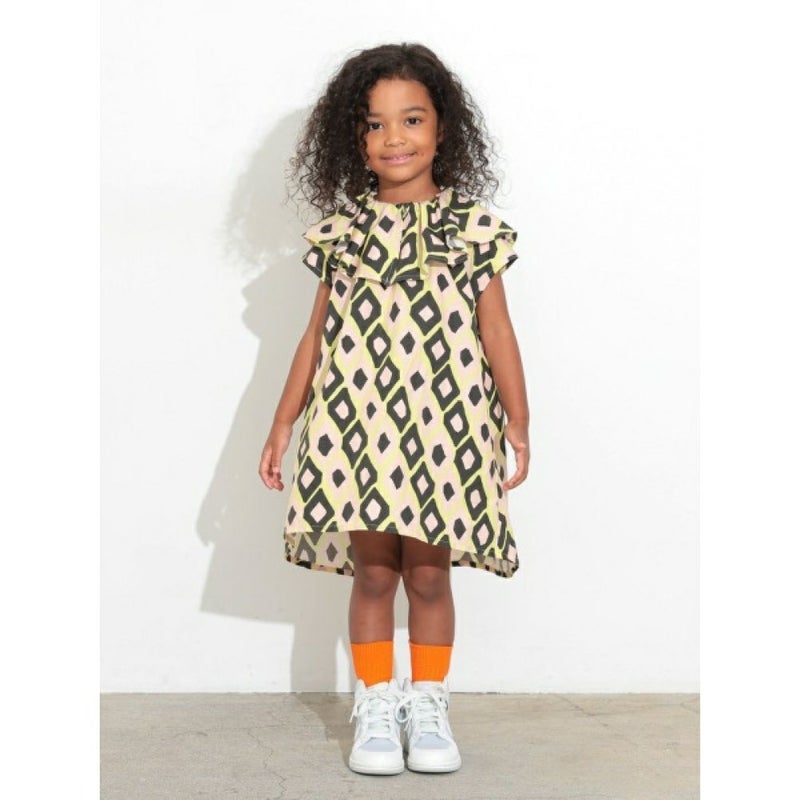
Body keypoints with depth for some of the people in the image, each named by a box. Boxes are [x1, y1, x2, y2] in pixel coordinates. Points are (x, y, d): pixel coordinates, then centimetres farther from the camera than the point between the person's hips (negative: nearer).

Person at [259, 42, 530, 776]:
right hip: (355, 425, 1)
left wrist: (518, 423, 0)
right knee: (372, 572, 4)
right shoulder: (342, 229, 7)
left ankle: (428, 708, 17)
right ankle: (377, 710, 15)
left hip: (443, 430, -1)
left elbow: (497, 332, 4)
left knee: (429, 573, 5)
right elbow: (316, 335, 10)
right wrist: (283, 423, 8)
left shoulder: (473, 226, 4)